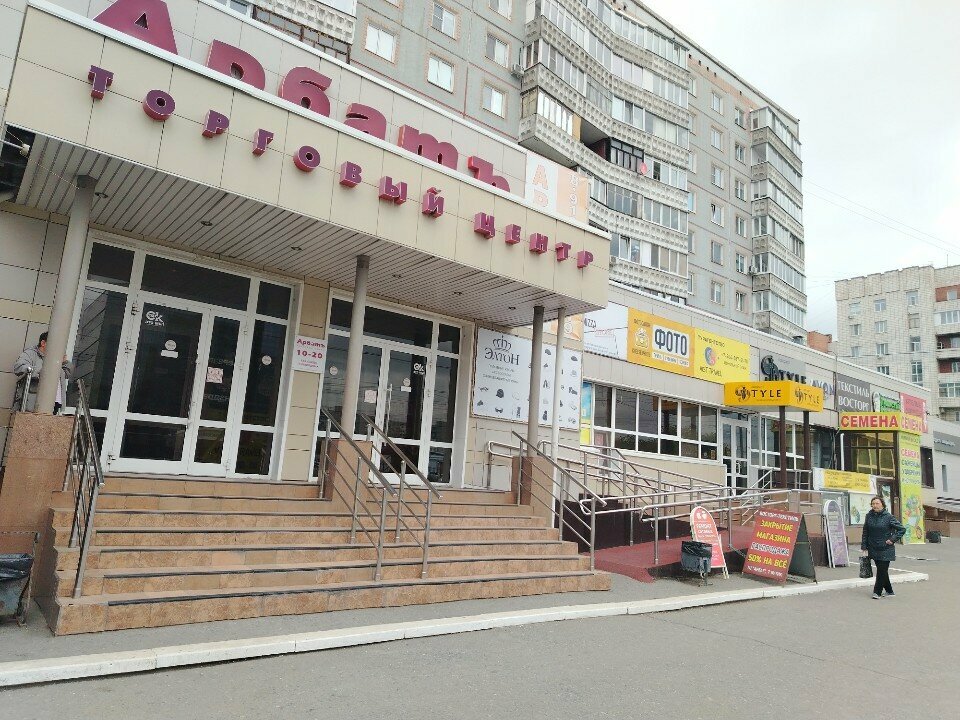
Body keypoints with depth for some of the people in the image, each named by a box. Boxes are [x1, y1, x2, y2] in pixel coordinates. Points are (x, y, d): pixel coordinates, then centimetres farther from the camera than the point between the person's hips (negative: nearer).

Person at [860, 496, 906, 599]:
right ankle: (889, 590, 27)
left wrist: (892, 539, -10)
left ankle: (877, 592, 4)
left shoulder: (888, 517, -8)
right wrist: (864, 546, 5)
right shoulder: (869, 516, 3)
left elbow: (902, 529, -2)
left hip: (885, 550, -4)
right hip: (873, 549, 4)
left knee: (882, 571, -4)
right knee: (882, 570, 12)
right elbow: (865, 532, 8)